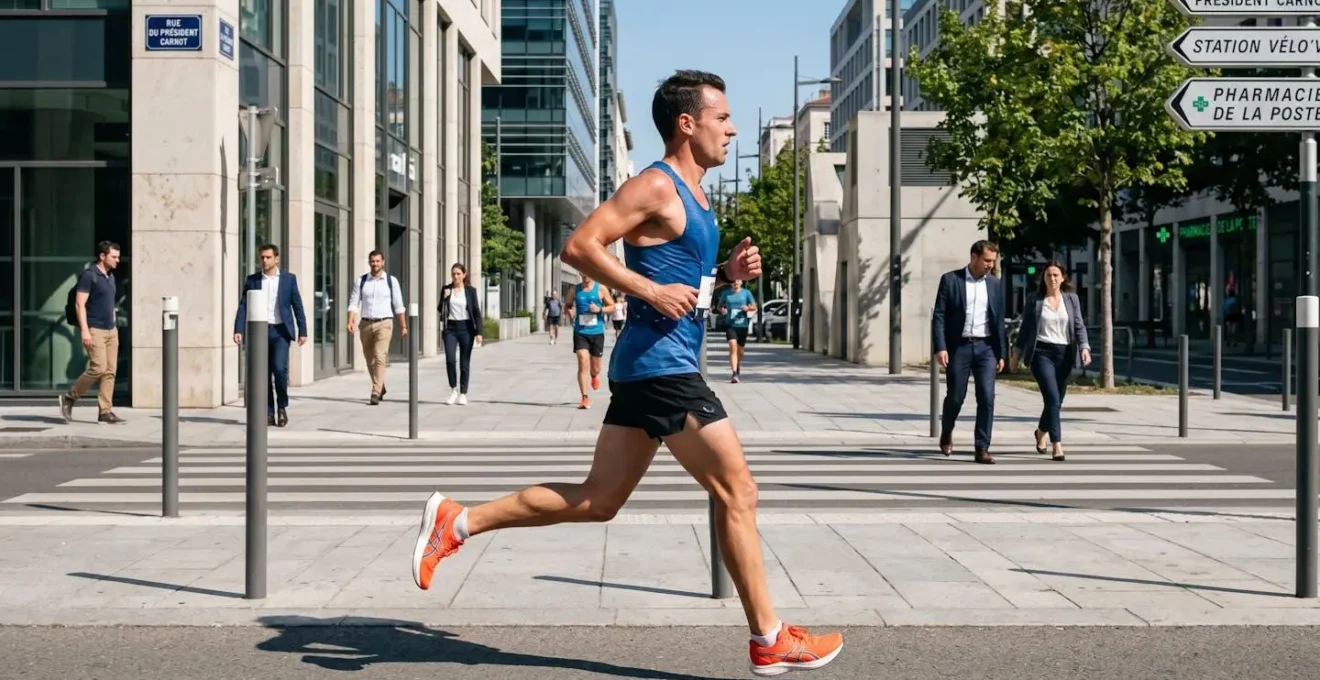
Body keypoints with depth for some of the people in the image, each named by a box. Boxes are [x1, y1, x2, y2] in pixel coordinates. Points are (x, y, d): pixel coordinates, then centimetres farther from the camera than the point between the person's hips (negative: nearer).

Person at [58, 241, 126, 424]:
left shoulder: (110, 277, 15)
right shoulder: (88, 275, -9)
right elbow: (79, 304, -14)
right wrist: (84, 330, -20)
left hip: (111, 330, 8)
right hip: (94, 330, -8)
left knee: (110, 371, 1)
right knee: (98, 368, -14)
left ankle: (105, 411, 1)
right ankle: (69, 397, 3)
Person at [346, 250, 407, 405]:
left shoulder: (391, 281, 1)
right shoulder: (361, 281, 4)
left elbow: (398, 305, 4)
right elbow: (354, 303, 0)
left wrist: (403, 326, 4)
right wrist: (351, 322, -14)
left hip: (384, 324, -3)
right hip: (366, 324, 3)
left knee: (379, 358, -17)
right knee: (370, 361, 13)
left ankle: (375, 393, -18)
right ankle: (380, 388, 33)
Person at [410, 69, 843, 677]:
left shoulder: (691, 195, 19)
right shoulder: (657, 185, -11)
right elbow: (579, 246, -18)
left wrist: (727, 273, 10)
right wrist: (652, 292, -21)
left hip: (650, 369, 10)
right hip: (661, 365, -10)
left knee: (598, 500, 12)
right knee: (737, 491, -3)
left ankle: (457, 521, 16)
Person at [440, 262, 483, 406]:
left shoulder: (470, 290, 1)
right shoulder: (446, 289, 6)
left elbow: (476, 311, 0)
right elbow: (441, 310, 9)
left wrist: (478, 332, -7)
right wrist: (445, 297, -10)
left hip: (466, 328, -1)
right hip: (450, 329, 1)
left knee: (465, 362, 3)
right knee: (450, 360, -12)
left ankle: (463, 394, 12)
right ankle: (453, 390, 7)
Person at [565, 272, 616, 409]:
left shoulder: (601, 289, -1)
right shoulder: (575, 290, 5)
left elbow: (612, 307, 2)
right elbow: (568, 305, 16)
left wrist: (600, 309, -16)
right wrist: (569, 311, -7)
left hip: (597, 332, 0)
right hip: (580, 332, 0)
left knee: (595, 366, 11)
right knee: (583, 362, -14)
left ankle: (594, 376, 50)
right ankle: (585, 398, -14)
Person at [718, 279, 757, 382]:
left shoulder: (746, 293, 2)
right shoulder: (726, 293, 5)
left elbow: (754, 307, 5)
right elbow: (720, 305, 16)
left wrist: (748, 308, -17)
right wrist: (722, 310, -7)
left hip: (742, 325, 1)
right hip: (730, 324, -1)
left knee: (740, 349, 14)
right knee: (733, 347, -19)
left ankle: (738, 369, 43)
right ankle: (735, 374, -25)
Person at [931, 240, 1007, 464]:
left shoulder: (996, 284, 8)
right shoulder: (950, 280, -2)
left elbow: (999, 320, 11)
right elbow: (939, 316, -5)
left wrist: (1001, 353, 8)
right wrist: (940, 348, -14)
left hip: (986, 347, 2)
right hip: (959, 346, -2)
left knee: (987, 398, -7)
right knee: (955, 396, 5)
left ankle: (982, 449, -3)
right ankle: (946, 432, 34)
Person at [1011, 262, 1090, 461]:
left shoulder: (1072, 299, 8)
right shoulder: (1034, 301, 4)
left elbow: (1079, 326, 4)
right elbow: (1025, 329, 8)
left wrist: (1084, 347, -12)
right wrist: (1017, 354, 8)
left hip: (1064, 354, 3)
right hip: (1041, 353, -3)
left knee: (1056, 400, 11)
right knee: (1053, 399, -16)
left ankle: (1041, 432, 39)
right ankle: (1057, 445, -18)